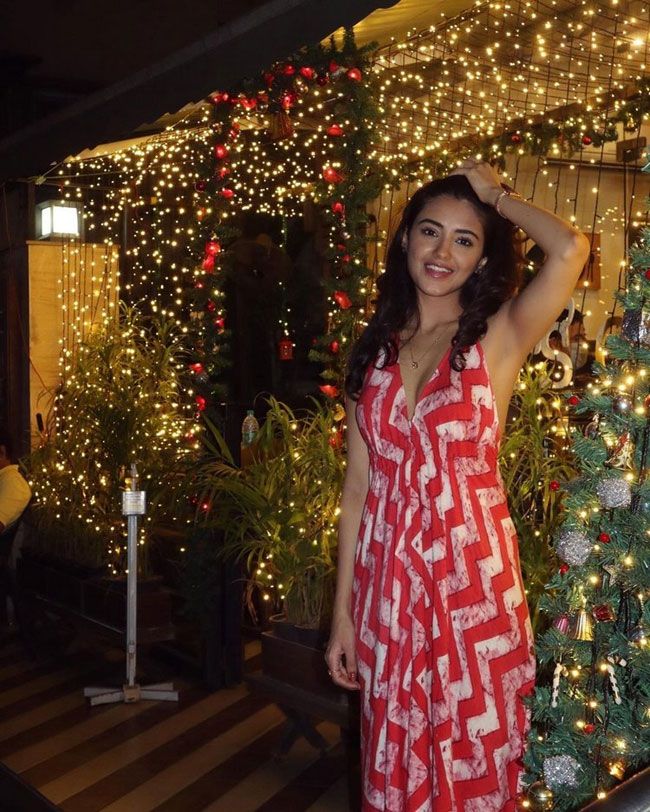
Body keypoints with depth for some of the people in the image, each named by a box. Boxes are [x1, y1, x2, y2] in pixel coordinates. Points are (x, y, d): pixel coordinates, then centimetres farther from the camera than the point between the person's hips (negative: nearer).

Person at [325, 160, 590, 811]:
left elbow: (570, 251, -23)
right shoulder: (376, 349, 6)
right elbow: (357, 486, 6)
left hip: (471, 575, -3)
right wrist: (342, 611, 5)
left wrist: (495, 194, -5)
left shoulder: (498, 338, -3)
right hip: (387, 578, 3)